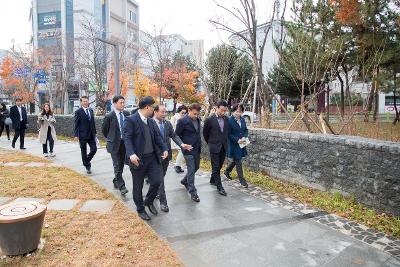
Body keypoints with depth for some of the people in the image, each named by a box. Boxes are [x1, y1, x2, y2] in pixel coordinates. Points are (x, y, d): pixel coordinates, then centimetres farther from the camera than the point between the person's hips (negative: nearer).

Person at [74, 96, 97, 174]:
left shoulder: (91, 110, 9)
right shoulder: (78, 112, -6)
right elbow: (76, 124, -7)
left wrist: (94, 132, 12)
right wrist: (76, 135, -12)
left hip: (91, 134, 4)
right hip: (83, 135, -4)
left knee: (94, 149, 0)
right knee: (84, 151, 6)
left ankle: (87, 161, 26)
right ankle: (87, 166, 19)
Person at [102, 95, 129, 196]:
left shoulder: (126, 115, 3)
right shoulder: (109, 116, -9)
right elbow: (104, 130, 2)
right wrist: (110, 139, 7)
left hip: (125, 143, 5)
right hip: (114, 144, -5)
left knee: (121, 165, 12)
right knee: (117, 165, -7)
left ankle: (116, 181, 30)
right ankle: (121, 186, -5)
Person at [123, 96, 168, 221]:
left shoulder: (151, 121, 10)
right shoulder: (131, 120, -13)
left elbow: (157, 136, 11)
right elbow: (127, 138, -19)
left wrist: (164, 149, -3)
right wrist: (131, 154, -33)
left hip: (152, 157, 6)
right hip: (138, 159, -6)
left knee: (157, 181, 3)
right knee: (138, 186, 8)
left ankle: (149, 201, 31)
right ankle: (140, 209, 30)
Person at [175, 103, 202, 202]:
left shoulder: (198, 120, 7)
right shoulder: (183, 121, -13)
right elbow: (177, 135, -7)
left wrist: (199, 144, 12)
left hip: (197, 149, 7)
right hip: (188, 149, -7)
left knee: (196, 167, 18)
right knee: (191, 170, -4)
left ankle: (185, 180, 42)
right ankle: (193, 192, 6)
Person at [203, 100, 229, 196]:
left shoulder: (226, 119, 3)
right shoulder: (210, 119, -11)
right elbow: (205, 133, 1)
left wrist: (225, 142, 15)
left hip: (224, 147, 5)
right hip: (214, 147, -5)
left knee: (219, 166, 16)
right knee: (216, 167, -1)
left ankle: (213, 180, 36)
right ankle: (219, 187, 5)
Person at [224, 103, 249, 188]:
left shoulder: (242, 120, 4)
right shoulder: (229, 121, -16)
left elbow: (246, 130, 14)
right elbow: (228, 134, -15)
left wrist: (245, 137, -4)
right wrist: (237, 140, -21)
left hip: (241, 144, 7)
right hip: (234, 145, -7)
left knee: (235, 160, 20)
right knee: (238, 161, 2)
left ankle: (227, 171, 43)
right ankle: (241, 179, 14)